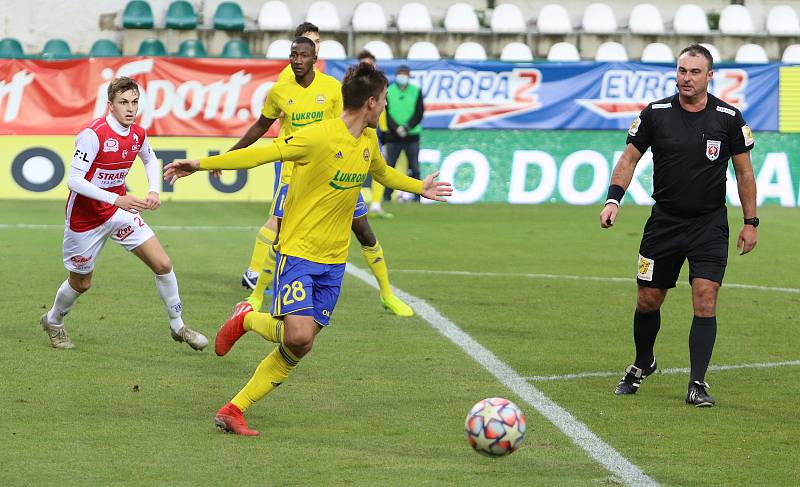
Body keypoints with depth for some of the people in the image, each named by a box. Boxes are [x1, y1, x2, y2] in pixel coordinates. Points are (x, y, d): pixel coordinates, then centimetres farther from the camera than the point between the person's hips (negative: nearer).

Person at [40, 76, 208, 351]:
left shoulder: (137, 134, -4)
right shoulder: (93, 134, -26)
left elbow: (150, 159, 20)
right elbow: (74, 180, -28)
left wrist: (154, 190, 3)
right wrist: (116, 200, -35)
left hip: (120, 211, 5)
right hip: (85, 217, -5)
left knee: (162, 264, -6)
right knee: (81, 283, 11)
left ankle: (177, 326, 11)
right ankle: (53, 322, 41)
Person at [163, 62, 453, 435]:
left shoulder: (369, 141, 9)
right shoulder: (319, 137, -17)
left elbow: (383, 172, 32)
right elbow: (262, 154, -18)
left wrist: (419, 188, 43)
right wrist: (202, 164, -23)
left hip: (333, 260, 7)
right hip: (299, 251, -7)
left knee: (295, 350, 0)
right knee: (297, 338, -22)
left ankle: (233, 410, 7)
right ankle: (246, 318, 9)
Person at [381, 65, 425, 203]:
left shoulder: (416, 92, 5)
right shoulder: (388, 92, 3)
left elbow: (419, 113, 0)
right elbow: (385, 113, -2)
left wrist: (406, 127, -13)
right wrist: (396, 128, -15)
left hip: (412, 136, 0)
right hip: (392, 135, 0)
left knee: (414, 168, 0)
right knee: (389, 166, 1)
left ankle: (416, 195, 5)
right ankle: (387, 195, 6)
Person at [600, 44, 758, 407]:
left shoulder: (728, 118, -4)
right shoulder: (655, 114, -3)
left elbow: (744, 172, 5)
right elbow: (629, 158, 3)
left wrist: (750, 222, 3)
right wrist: (613, 200, -10)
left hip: (710, 224, -1)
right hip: (665, 220, 1)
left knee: (705, 298, -13)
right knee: (648, 300, 7)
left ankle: (697, 384, -10)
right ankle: (643, 364, 34)